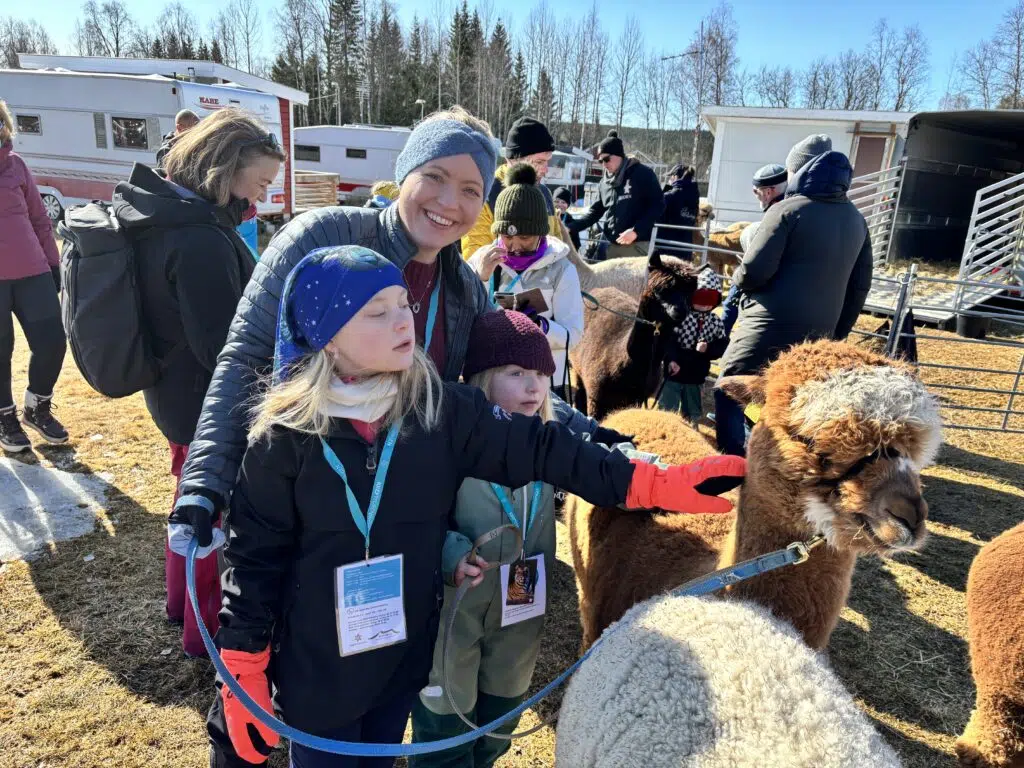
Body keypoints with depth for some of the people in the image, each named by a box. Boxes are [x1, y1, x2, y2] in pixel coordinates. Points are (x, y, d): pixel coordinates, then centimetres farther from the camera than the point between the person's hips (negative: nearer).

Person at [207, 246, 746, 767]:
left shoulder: (441, 408, -11)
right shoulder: (285, 435, -17)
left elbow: (539, 449, -13)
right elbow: (254, 559, -10)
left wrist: (656, 484, -20)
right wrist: (243, 675, -6)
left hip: (405, 652, 3)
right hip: (314, 666, -2)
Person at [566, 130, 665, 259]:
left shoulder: (642, 174, -4)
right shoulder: (604, 181, 14)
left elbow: (658, 204, -7)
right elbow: (596, 211, 16)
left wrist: (636, 230, -16)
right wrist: (571, 227, 2)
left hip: (636, 245, -6)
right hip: (610, 245, 6)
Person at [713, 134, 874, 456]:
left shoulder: (788, 210, -10)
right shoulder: (856, 220, 13)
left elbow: (755, 270, -17)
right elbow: (860, 285, 15)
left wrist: (739, 277, 6)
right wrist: (837, 332, 21)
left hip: (771, 325, -7)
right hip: (818, 332, 7)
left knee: (729, 393, 3)